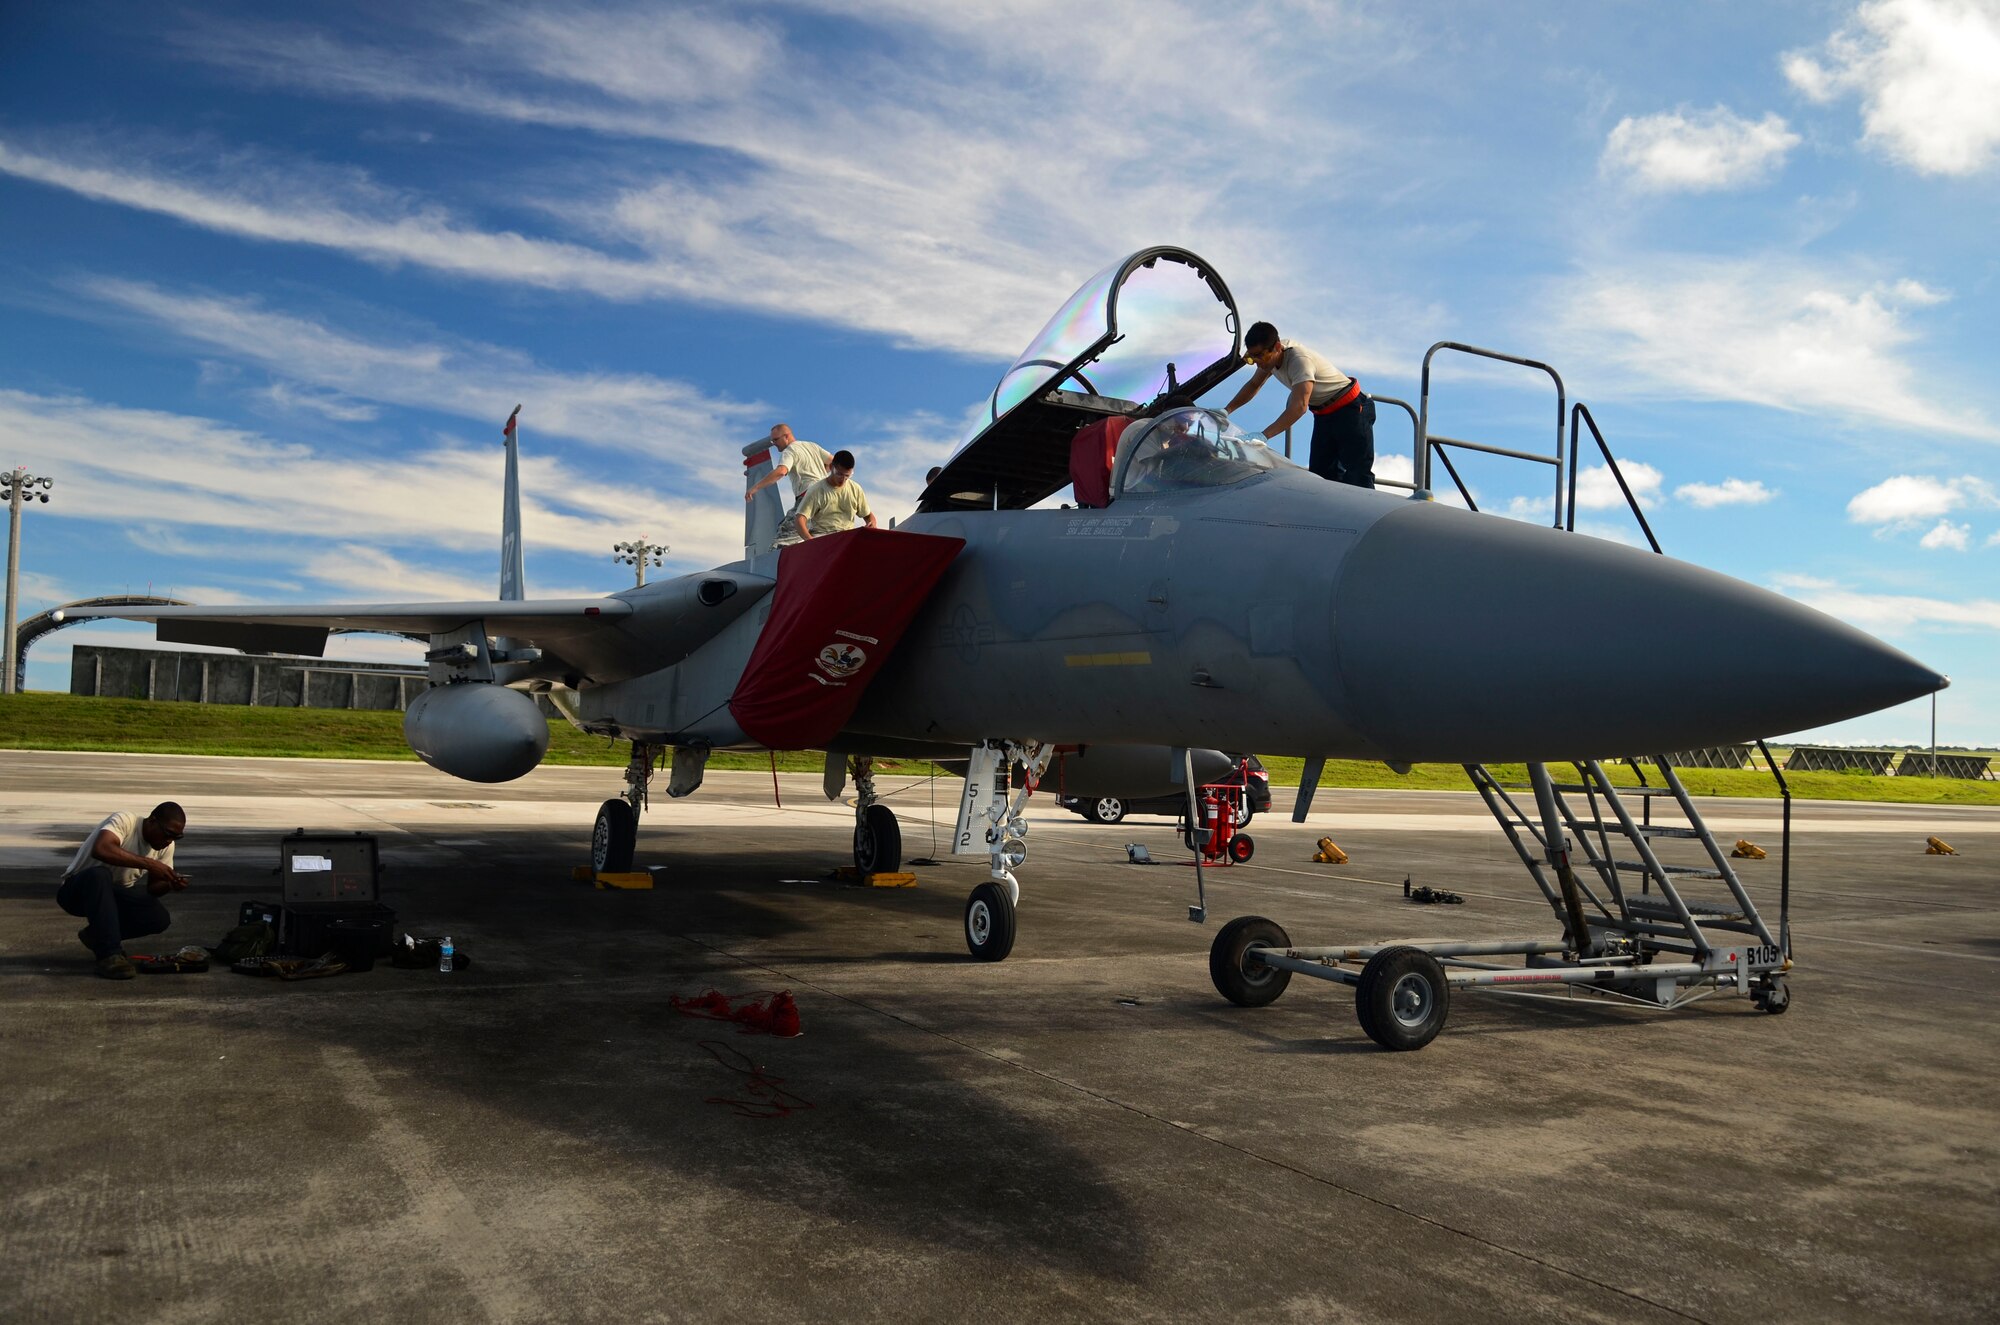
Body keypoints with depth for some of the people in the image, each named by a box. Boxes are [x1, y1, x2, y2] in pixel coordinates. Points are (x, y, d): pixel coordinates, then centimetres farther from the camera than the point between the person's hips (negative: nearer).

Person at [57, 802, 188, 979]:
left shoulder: (166, 845, -3)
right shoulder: (125, 820, -23)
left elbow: (152, 887, 2)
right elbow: (100, 849, -43)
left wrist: (170, 884, -21)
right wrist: (149, 863, -44)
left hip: (114, 894, 6)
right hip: (77, 891, -6)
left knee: (160, 918, -20)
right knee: (99, 875, -40)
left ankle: (98, 936, 8)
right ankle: (110, 955, -35)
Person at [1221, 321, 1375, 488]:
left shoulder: (1299, 360, -32)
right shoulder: (1269, 356, -5)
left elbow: (1299, 406, -43)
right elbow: (1254, 385, 13)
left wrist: (1263, 436, -50)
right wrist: (1227, 410, -1)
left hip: (1351, 408, -9)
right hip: (1324, 414, 9)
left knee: (1357, 478, -12)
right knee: (1322, 475, 4)